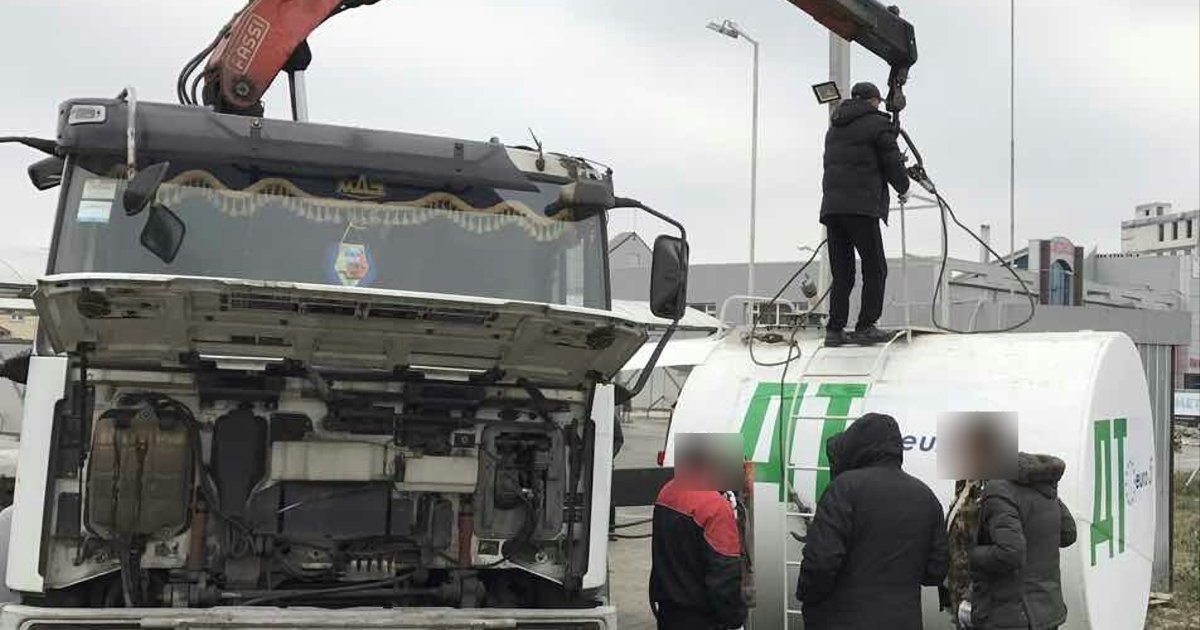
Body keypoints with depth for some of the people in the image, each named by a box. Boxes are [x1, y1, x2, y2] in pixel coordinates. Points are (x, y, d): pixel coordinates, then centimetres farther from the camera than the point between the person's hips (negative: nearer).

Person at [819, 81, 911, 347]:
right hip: (861, 207, -7)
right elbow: (893, 163, -3)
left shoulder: (835, 127, 23)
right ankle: (865, 327, -3)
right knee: (875, 269, 1)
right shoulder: (877, 124, 0)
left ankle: (834, 329, 5)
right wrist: (904, 188, 16)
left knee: (841, 273, 9)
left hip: (831, 206, 7)